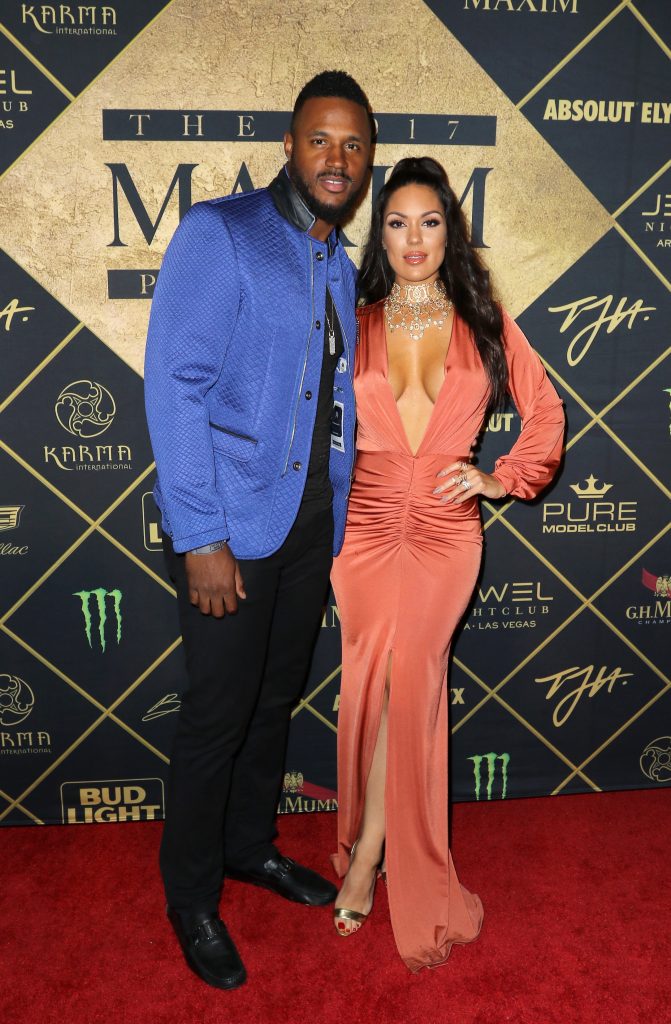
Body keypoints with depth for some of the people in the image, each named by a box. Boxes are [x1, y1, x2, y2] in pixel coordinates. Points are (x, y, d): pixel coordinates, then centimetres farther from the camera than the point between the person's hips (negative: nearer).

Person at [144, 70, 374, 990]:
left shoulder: (340, 268, 14)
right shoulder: (219, 234, -9)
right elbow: (174, 386, -16)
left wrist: (341, 515, 10)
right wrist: (201, 538, -20)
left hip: (311, 518, 7)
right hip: (233, 521, -7)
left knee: (276, 697, 17)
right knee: (218, 712, 3)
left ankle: (251, 845, 39)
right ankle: (191, 895, 25)